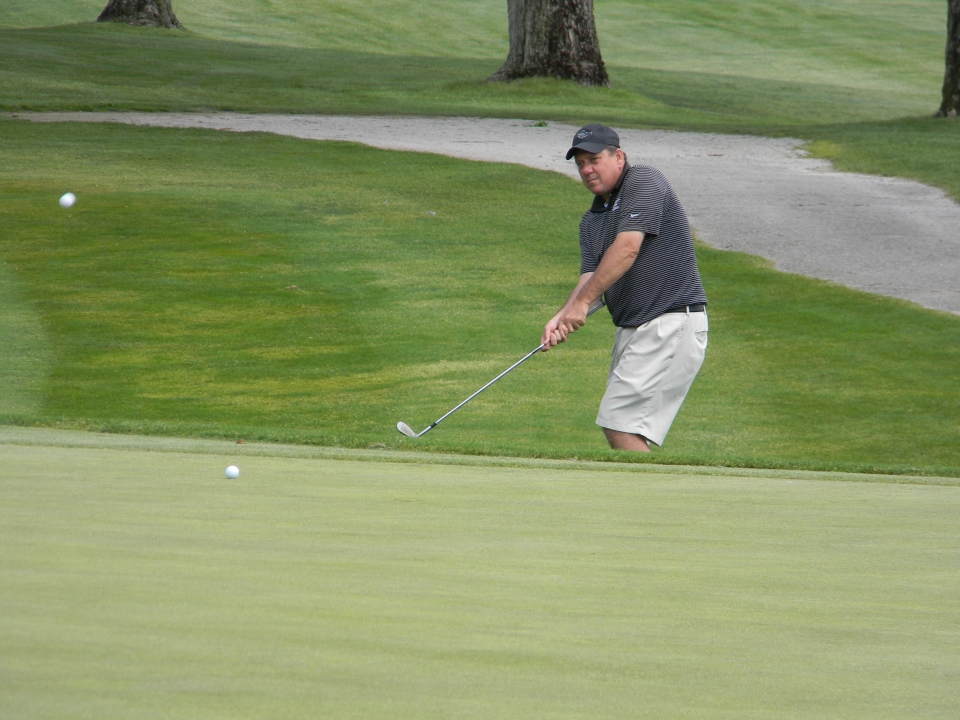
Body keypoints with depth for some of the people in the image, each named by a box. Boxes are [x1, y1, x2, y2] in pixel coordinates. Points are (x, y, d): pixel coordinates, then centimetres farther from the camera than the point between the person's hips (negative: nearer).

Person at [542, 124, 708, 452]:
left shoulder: (644, 182, -7)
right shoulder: (592, 220, 18)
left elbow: (627, 249, -18)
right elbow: (591, 276, 7)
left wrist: (582, 302, -16)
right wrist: (562, 317, -14)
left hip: (672, 323, -9)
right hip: (632, 328, 9)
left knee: (623, 425, -15)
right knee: (617, 426, 7)